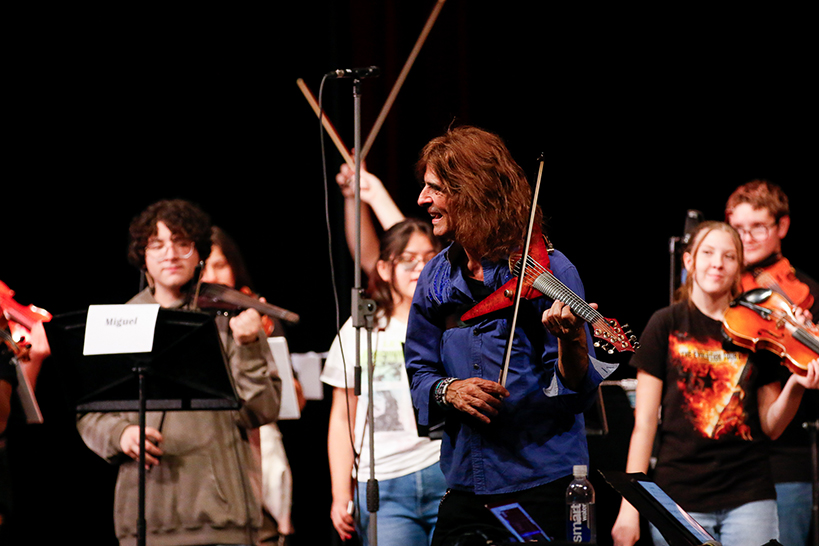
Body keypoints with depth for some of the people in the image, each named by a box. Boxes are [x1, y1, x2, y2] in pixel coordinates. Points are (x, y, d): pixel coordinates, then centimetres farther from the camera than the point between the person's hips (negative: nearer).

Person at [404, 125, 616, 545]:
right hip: (465, 485, 5)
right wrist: (448, 390, -8)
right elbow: (419, 374, 14)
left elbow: (577, 394, -11)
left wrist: (570, 341, -32)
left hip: (541, 483, -5)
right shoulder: (437, 278, 8)